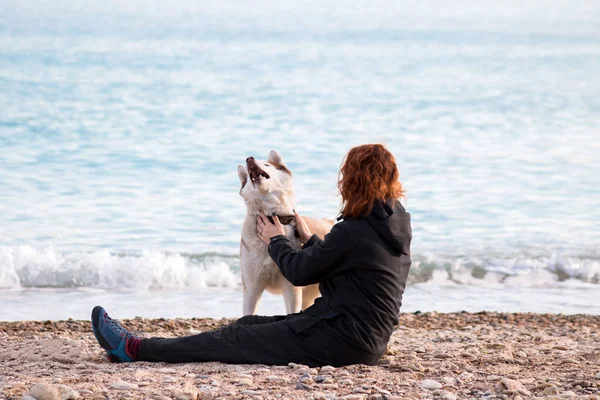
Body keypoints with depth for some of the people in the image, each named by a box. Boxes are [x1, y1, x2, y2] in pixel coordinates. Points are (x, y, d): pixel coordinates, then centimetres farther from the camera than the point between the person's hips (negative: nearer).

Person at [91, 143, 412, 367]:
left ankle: (134, 349, 7)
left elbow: (298, 272, -9)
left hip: (341, 341, -9)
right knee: (248, 325, 13)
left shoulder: (353, 232, -21)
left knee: (238, 338, -1)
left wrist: (276, 240, 8)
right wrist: (310, 240, 22)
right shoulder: (395, 223, 8)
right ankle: (138, 347, 19)